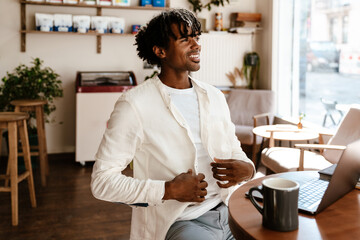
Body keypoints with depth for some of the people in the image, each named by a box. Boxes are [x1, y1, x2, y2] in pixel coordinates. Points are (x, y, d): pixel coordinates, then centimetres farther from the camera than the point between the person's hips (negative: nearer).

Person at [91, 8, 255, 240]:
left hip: (228, 212, 6)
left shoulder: (215, 97, 11)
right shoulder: (134, 105, -8)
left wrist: (247, 168, -4)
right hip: (178, 221, -6)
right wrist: (169, 190, -18)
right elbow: (103, 180, -9)